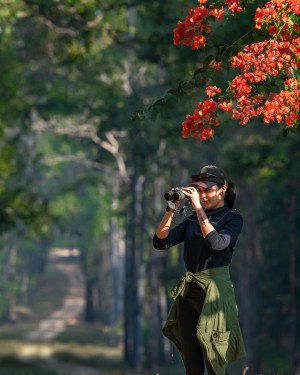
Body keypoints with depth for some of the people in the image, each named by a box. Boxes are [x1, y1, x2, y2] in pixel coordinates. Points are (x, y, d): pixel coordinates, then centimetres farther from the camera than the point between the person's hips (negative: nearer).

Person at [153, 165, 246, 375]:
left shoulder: (232, 218, -1)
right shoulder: (191, 220, 14)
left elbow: (216, 243, -21)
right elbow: (160, 243, 3)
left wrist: (199, 208, -20)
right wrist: (171, 211, -9)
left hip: (214, 291, -6)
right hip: (188, 291, 6)